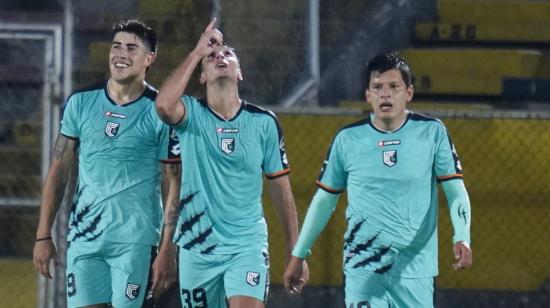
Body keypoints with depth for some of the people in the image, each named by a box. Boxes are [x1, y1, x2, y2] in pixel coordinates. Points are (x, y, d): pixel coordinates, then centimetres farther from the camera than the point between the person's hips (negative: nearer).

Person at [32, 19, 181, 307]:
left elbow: (173, 185, -2)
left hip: (135, 240, -3)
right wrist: (43, 236, 3)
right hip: (83, 235, 3)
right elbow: (59, 170, 9)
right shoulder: (81, 102, 6)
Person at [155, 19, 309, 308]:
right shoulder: (191, 113, -2)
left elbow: (280, 189, 7)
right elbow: (164, 105, -27)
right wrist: (197, 52, -18)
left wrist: (295, 252, 7)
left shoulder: (263, 122, 1)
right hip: (197, 247, 1)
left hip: (247, 244, -1)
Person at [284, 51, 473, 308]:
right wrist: (298, 255, 14)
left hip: (415, 269, 0)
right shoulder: (348, 139, 2)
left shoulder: (432, 132, -1)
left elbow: (455, 190, -3)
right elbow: (324, 200, 13)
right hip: (362, 268, 0)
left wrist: (462, 238, -21)